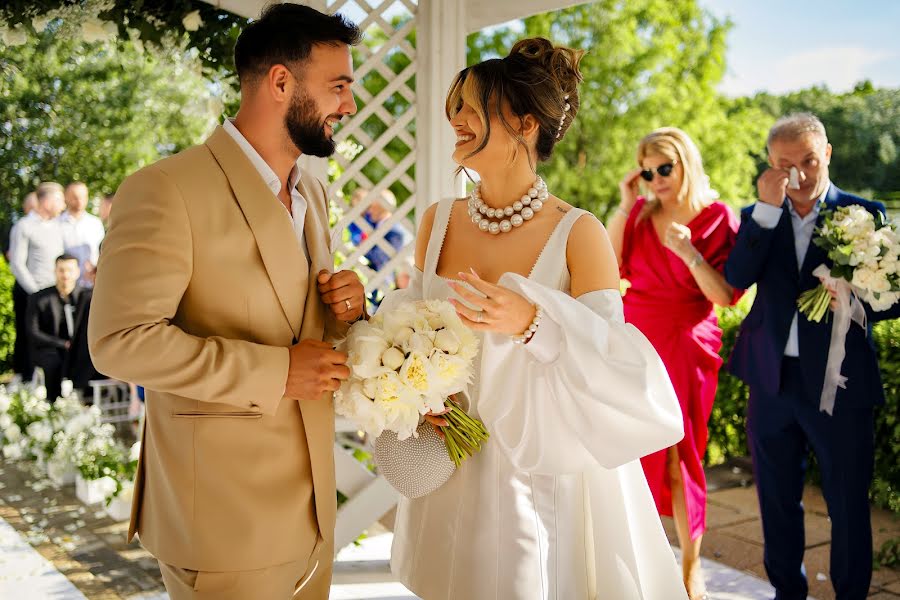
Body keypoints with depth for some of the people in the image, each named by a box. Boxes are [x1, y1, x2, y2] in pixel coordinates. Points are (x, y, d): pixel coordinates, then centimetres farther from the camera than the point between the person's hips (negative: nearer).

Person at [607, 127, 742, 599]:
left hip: (685, 347, -3)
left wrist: (688, 251, -20)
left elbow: (725, 296, -9)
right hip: (633, 340, 4)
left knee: (677, 455, 0)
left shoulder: (718, 219, -4)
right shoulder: (640, 213, 6)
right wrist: (625, 206, -5)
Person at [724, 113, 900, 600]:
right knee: (778, 500, 15)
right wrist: (767, 208, -17)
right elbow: (737, 277, -11)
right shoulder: (758, 217, 6)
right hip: (773, 382, 3)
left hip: (840, 382, -2)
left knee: (848, 505, 8)